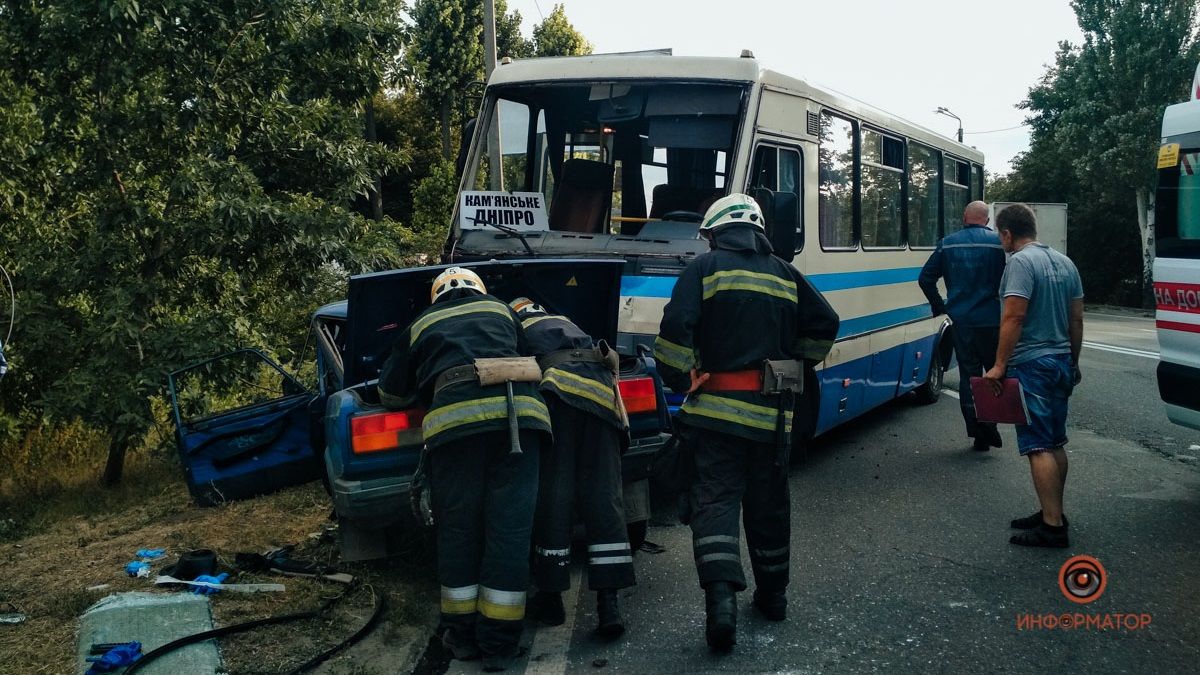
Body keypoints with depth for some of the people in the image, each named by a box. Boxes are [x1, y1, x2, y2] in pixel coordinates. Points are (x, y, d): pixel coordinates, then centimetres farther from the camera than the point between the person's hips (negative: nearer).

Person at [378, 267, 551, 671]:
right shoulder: (500, 310, 30)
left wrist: (424, 396, 47)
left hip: (454, 418, -1)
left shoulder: (422, 326, 26)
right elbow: (530, 361, 37)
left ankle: (463, 634, 19)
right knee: (509, 528, 4)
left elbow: (390, 393, 29)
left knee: (458, 528, 11)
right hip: (518, 411, 1)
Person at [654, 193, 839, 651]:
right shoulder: (784, 275, 11)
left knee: (715, 500, -2)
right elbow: (825, 324, 12)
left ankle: (721, 593, -20)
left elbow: (676, 328, -13)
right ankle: (772, 594, 27)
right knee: (769, 506, 15)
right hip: (773, 413, 4)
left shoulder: (706, 267, -1)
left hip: (716, 408, -4)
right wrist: (796, 366, 21)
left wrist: (679, 379, -2)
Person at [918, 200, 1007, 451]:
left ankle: (978, 434, 11)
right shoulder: (999, 243, -4)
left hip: (961, 320, 2)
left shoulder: (948, 244, 4)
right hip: (991, 320, -2)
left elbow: (925, 278, 5)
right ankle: (989, 420, -9)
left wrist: (939, 306, 16)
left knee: (968, 375, 9)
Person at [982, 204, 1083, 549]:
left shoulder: (1021, 262, -14)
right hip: (1061, 362, 9)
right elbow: (1077, 319, 16)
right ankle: (1053, 513, 24)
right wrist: (1073, 362, 24)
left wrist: (999, 365, -20)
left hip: (1031, 365, -9)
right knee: (1055, 443, 15)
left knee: (1039, 446, -8)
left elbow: (1014, 316, -21)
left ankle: (1052, 526, -8)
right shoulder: (1065, 263, 12)